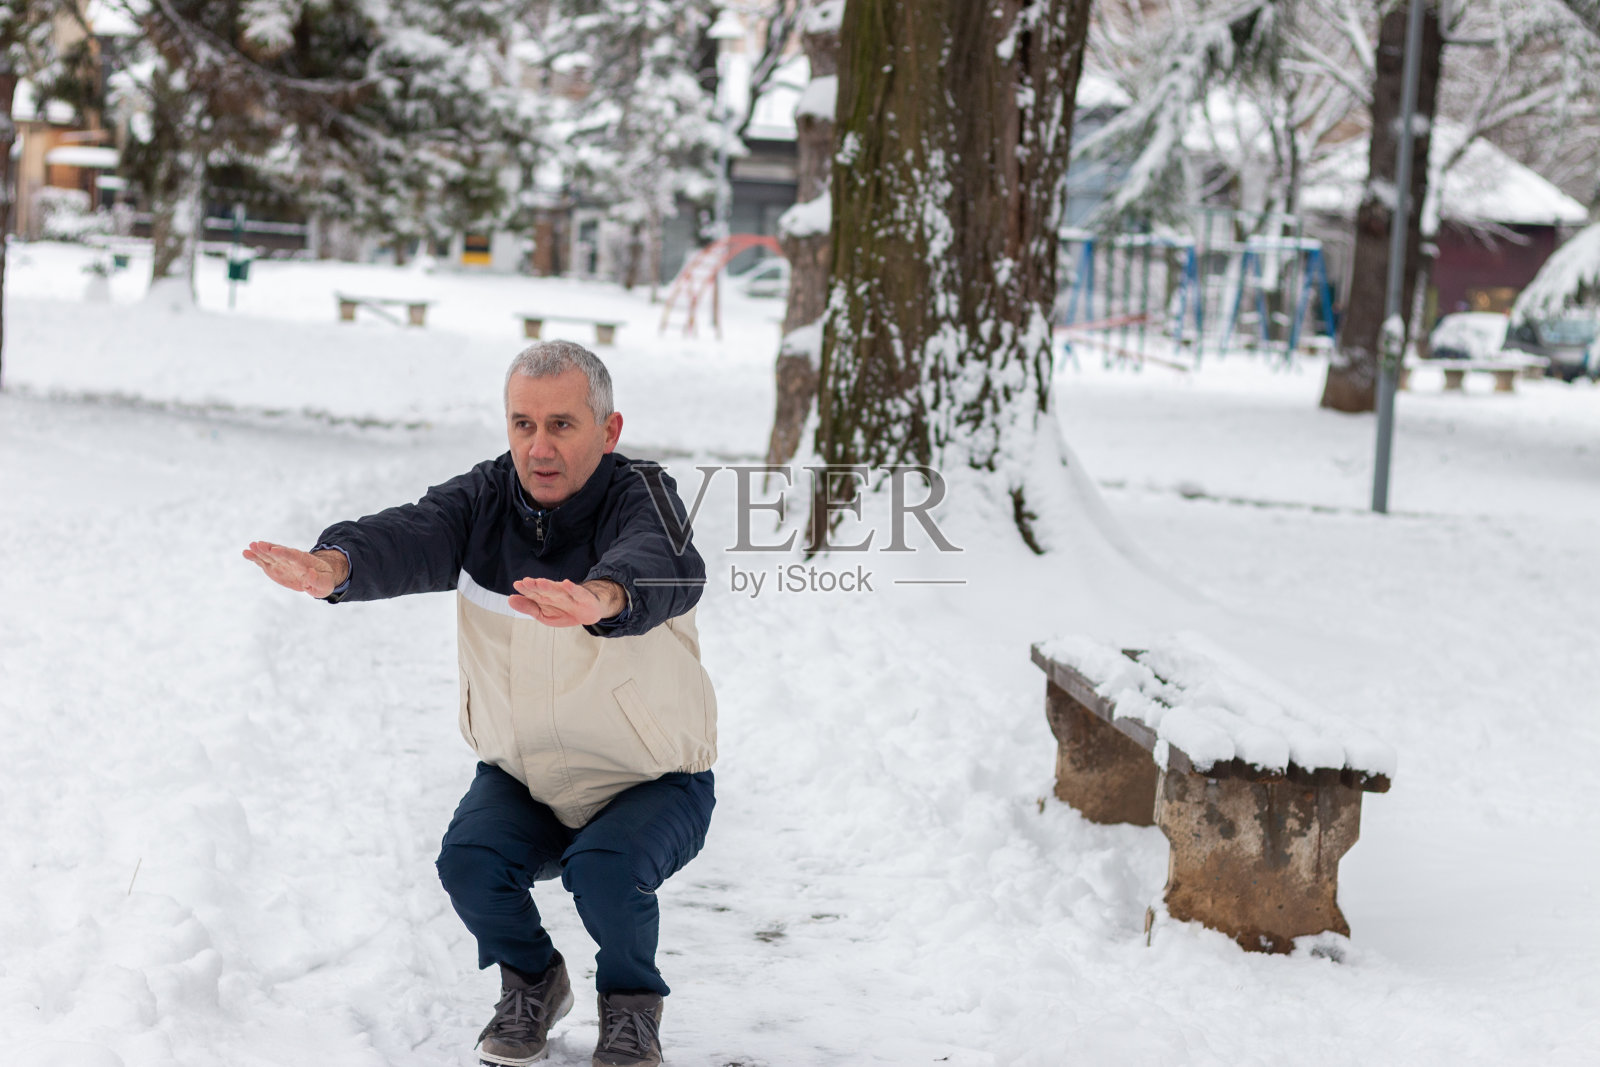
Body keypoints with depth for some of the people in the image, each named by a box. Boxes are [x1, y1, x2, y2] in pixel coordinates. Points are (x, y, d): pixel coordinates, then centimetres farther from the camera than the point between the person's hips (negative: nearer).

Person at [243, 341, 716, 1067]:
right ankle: (532, 981, 10)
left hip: (653, 783, -4)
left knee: (606, 870, -30)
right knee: (470, 864, -22)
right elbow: (407, 539, -30)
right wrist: (332, 566, -54)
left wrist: (598, 599, -71)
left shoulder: (640, 498, -22)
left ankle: (631, 1001, 3)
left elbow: (667, 570, -47)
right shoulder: (484, 499, -9)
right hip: (520, 777, 4)